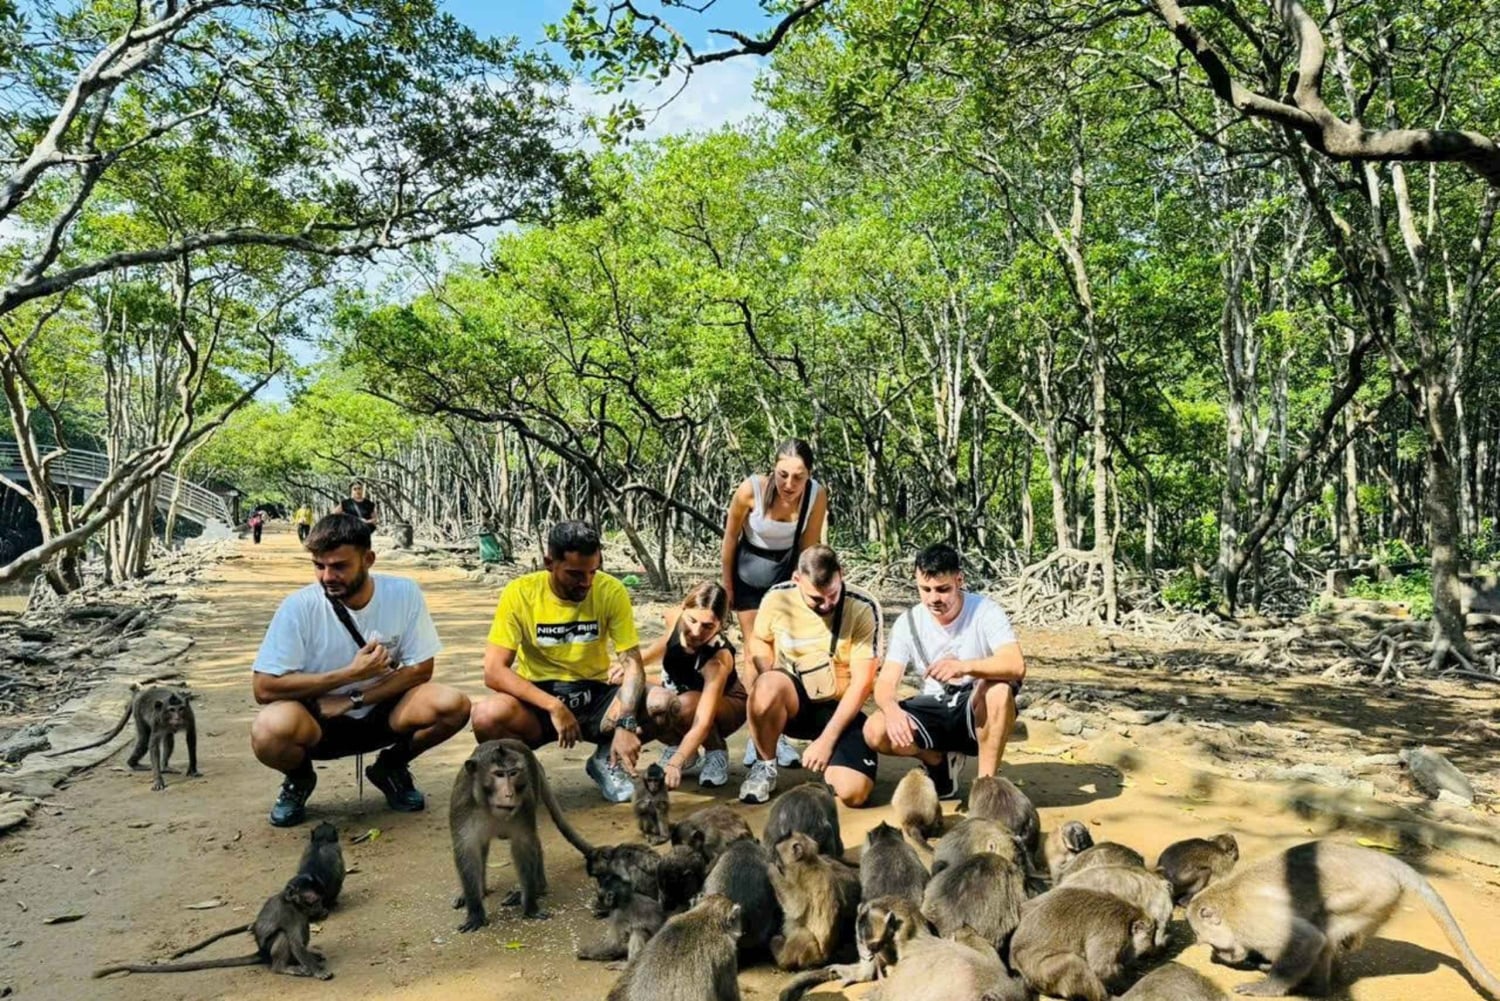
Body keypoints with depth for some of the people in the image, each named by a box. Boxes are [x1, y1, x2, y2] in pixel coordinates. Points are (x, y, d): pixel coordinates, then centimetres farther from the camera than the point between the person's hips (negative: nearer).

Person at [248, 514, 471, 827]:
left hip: (379, 712, 2)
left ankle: (391, 766, 8)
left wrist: (355, 699, -19)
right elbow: (264, 688, -20)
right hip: (317, 720, -1)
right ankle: (299, 778, 5)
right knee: (269, 731, -35)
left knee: (453, 705, -25)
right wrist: (351, 673, -24)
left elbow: (421, 670, -9)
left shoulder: (404, 593, -14)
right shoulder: (299, 606, -18)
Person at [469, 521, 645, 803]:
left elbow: (632, 663, -14)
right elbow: (494, 672, -18)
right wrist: (554, 707, -29)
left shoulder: (612, 591, -12)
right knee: (487, 716, -35)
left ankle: (607, 760, 5)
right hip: (538, 700, -1)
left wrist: (625, 723, -31)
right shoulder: (520, 593, -15)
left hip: (595, 696, 1)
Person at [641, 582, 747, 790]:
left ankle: (716, 751, -9)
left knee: (686, 704, -38)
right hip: (676, 694, 4)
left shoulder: (719, 659, -38)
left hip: (726, 705, -4)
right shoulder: (674, 618, -24)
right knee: (655, 702, -31)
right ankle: (677, 744, 1)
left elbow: (702, 723, -46)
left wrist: (674, 764, -59)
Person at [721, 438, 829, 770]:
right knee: (756, 653, 2)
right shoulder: (751, 490, -31)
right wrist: (727, 586, -3)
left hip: (787, 573, 1)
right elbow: (730, 539, -14)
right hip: (749, 572, -1)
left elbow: (809, 546, -10)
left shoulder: (817, 495, -26)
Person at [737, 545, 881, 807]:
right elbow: (759, 640, 11)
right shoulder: (777, 599, -10)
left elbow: (861, 683, -15)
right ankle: (765, 766, -7)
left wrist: (826, 740, -19)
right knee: (767, 688, -35)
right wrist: (770, 682, -9)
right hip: (791, 703, 1)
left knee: (854, 792, -23)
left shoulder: (864, 608, -15)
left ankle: (829, 763, 15)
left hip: (840, 709, 0)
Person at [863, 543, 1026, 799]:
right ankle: (940, 761, 8)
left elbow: (1016, 666, -31)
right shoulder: (908, 622, -8)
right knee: (875, 731, -23)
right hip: (934, 710, 3)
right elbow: (885, 682, -13)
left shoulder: (985, 611, -16)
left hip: (978, 712, -3)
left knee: (999, 689, -37)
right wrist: (891, 710, -37)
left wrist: (965, 666, -48)